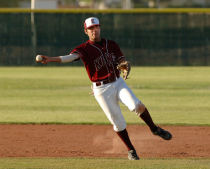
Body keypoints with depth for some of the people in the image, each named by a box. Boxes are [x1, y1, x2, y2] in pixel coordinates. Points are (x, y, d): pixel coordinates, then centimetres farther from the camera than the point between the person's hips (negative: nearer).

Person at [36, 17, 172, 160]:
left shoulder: (112, 45, 8)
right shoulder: (85, 49, -6)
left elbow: (122, 61, 1)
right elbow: (72, 56, -24)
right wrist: (51, 59, -42)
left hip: (118, 83, 2)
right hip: (102, 89, -2)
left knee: (136, 105, -20)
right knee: (118, 122, -1)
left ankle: (155, 129, 2)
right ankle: (131, 150, 16)